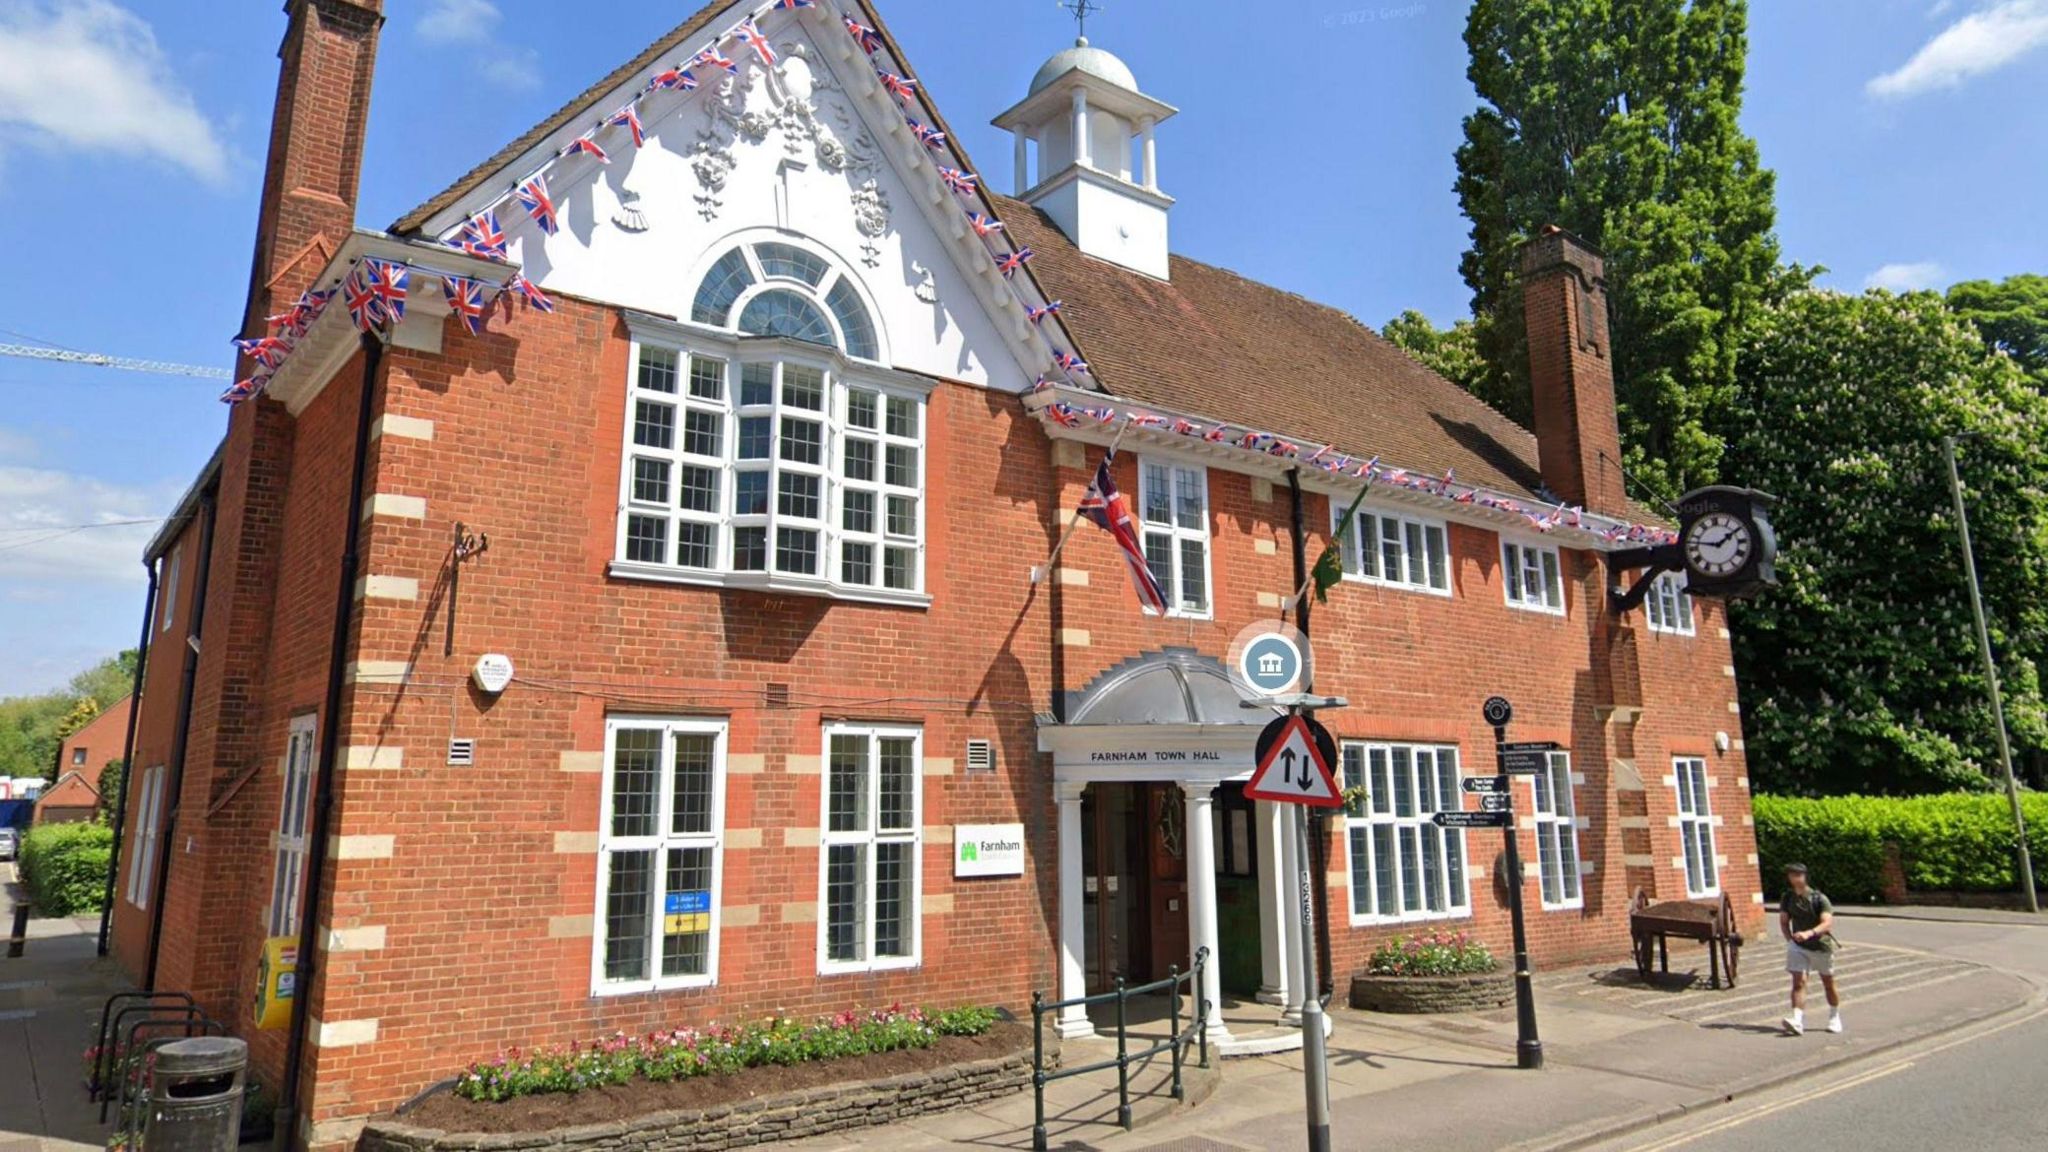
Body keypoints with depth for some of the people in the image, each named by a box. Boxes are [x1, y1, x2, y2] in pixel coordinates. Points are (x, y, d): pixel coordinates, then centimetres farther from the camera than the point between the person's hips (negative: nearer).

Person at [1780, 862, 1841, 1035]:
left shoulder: (1819, 898, -12)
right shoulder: (1787, 898, 0)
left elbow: (1827, 922, -23)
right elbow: (1783, 921, 9)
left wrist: (1809, 933, -38)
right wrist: (1789, 939, -7)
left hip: (1821, 946, -2)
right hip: (1798, 947, 2)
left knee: (1828, 984, 15)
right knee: (1798, 982, -12)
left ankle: (1835, 1018, 37)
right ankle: (1798, 1021, -22)